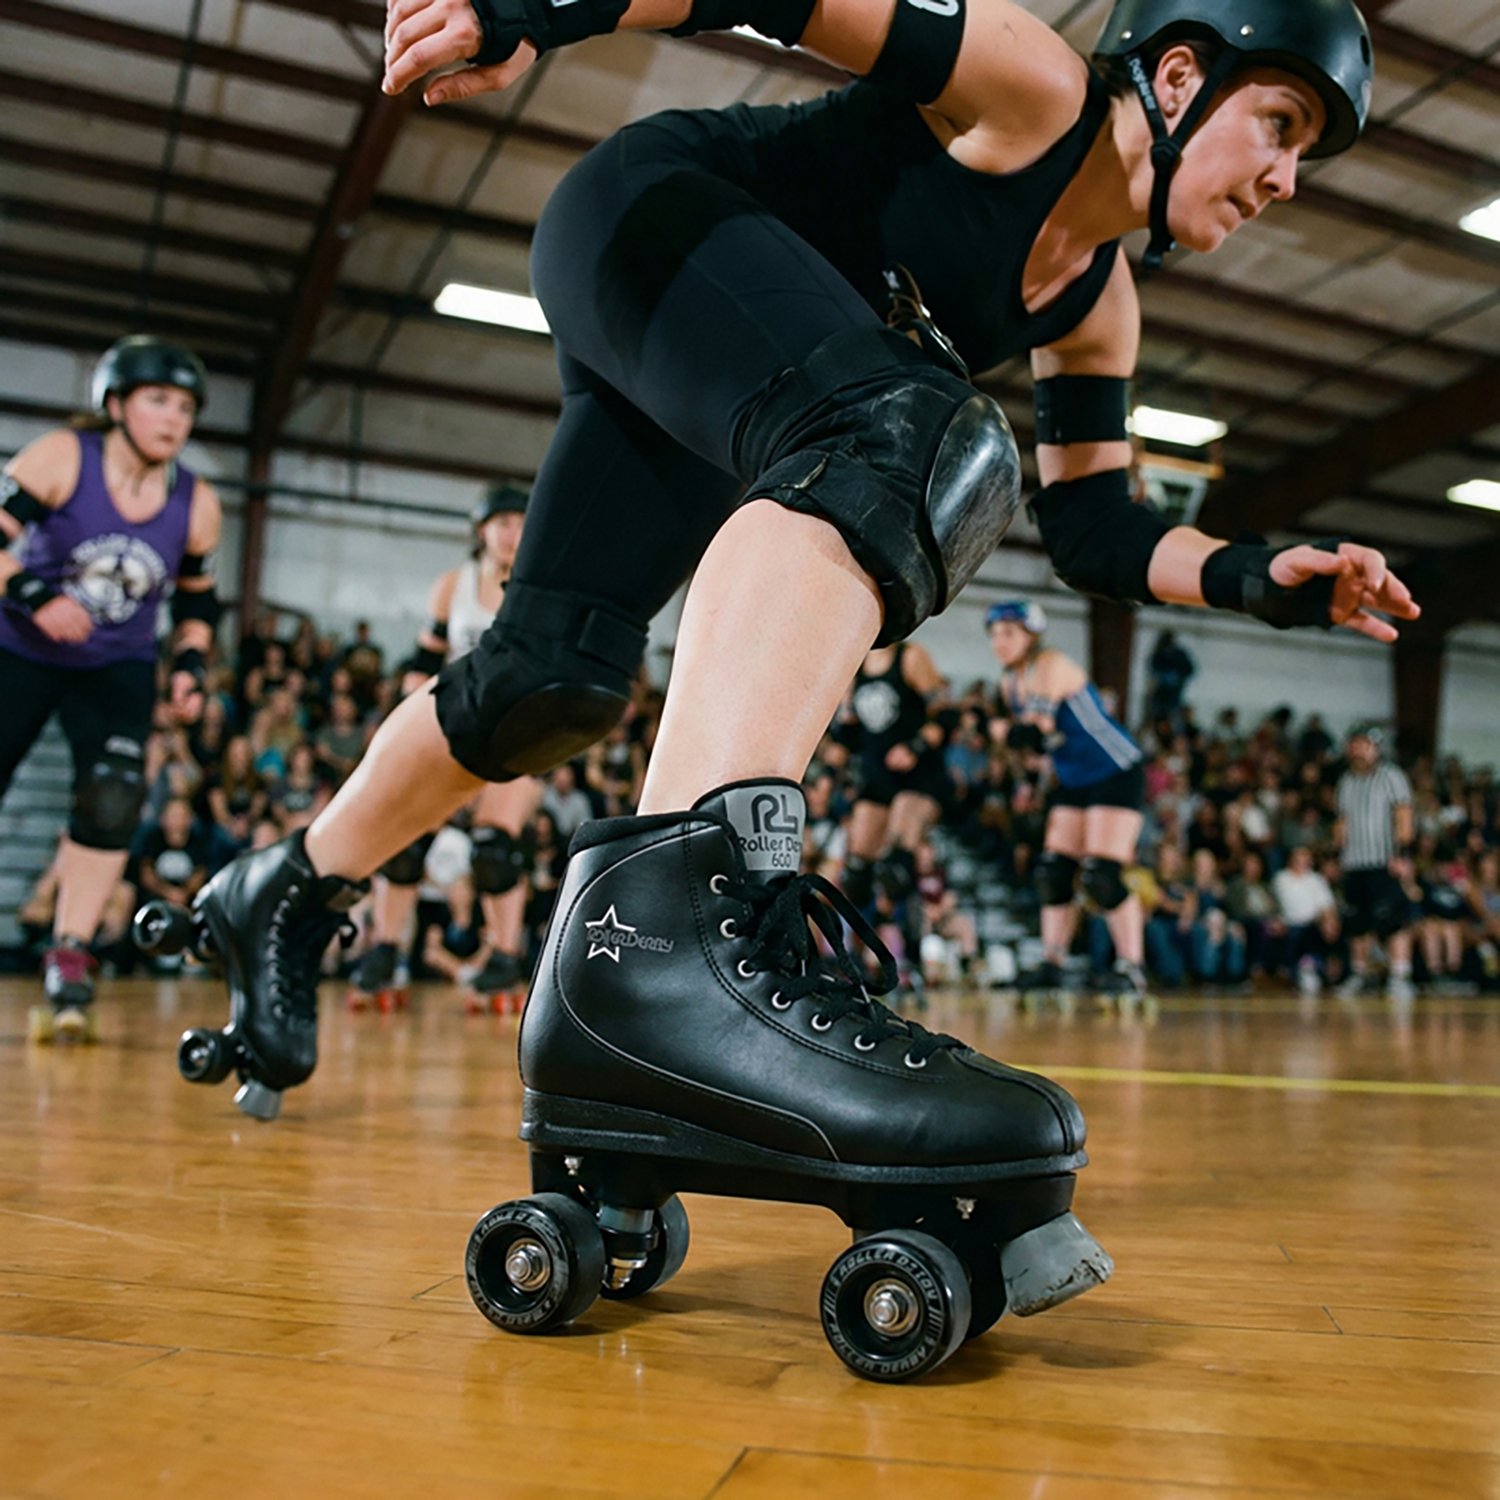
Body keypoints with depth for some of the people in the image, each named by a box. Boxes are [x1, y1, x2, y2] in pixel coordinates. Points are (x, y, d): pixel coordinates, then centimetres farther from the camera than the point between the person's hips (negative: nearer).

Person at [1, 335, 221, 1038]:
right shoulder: (59, 458, -13)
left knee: (114, 800, -18)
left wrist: (189, 666, -7)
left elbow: (197, 601, 8)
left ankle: (67, 963, -9)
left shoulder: (196, 504, -3)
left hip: (116, 669, 2)